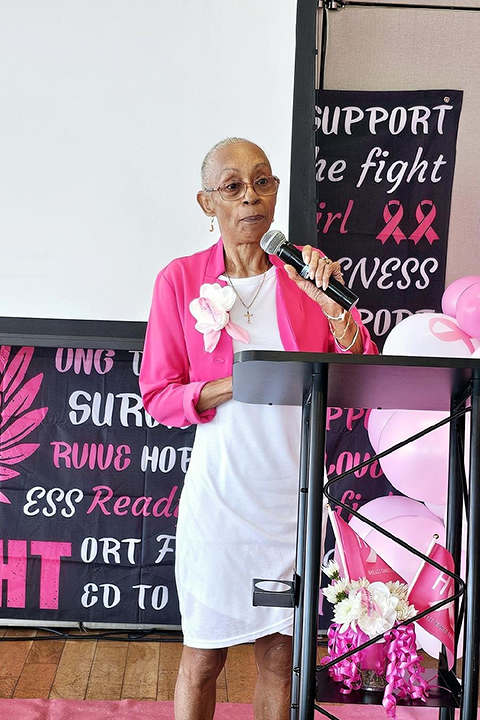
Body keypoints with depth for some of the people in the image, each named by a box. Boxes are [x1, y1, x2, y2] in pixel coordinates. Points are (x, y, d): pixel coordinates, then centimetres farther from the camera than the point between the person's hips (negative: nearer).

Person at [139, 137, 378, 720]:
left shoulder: (305, 276, 3)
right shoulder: (180, 280, -3)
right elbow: (158, 397, -3)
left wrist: (333, 304, -16)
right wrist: (238, 384, -18)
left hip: (294, 489, 2)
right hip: (220, 489, -2)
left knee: (280, 655, 11)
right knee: (203, 659, 7)